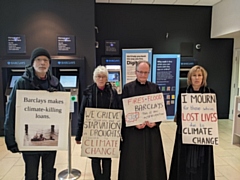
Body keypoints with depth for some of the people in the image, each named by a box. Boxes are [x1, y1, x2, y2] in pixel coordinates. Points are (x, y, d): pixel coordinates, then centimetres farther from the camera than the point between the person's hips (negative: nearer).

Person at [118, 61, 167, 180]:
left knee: (151, 160, 11)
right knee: (133, 162, 7)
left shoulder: (155, 88, 6)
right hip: (132, 130, -2)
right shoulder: (128, 87, -1)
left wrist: (155, 122, -10)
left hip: (151, 130, 2)